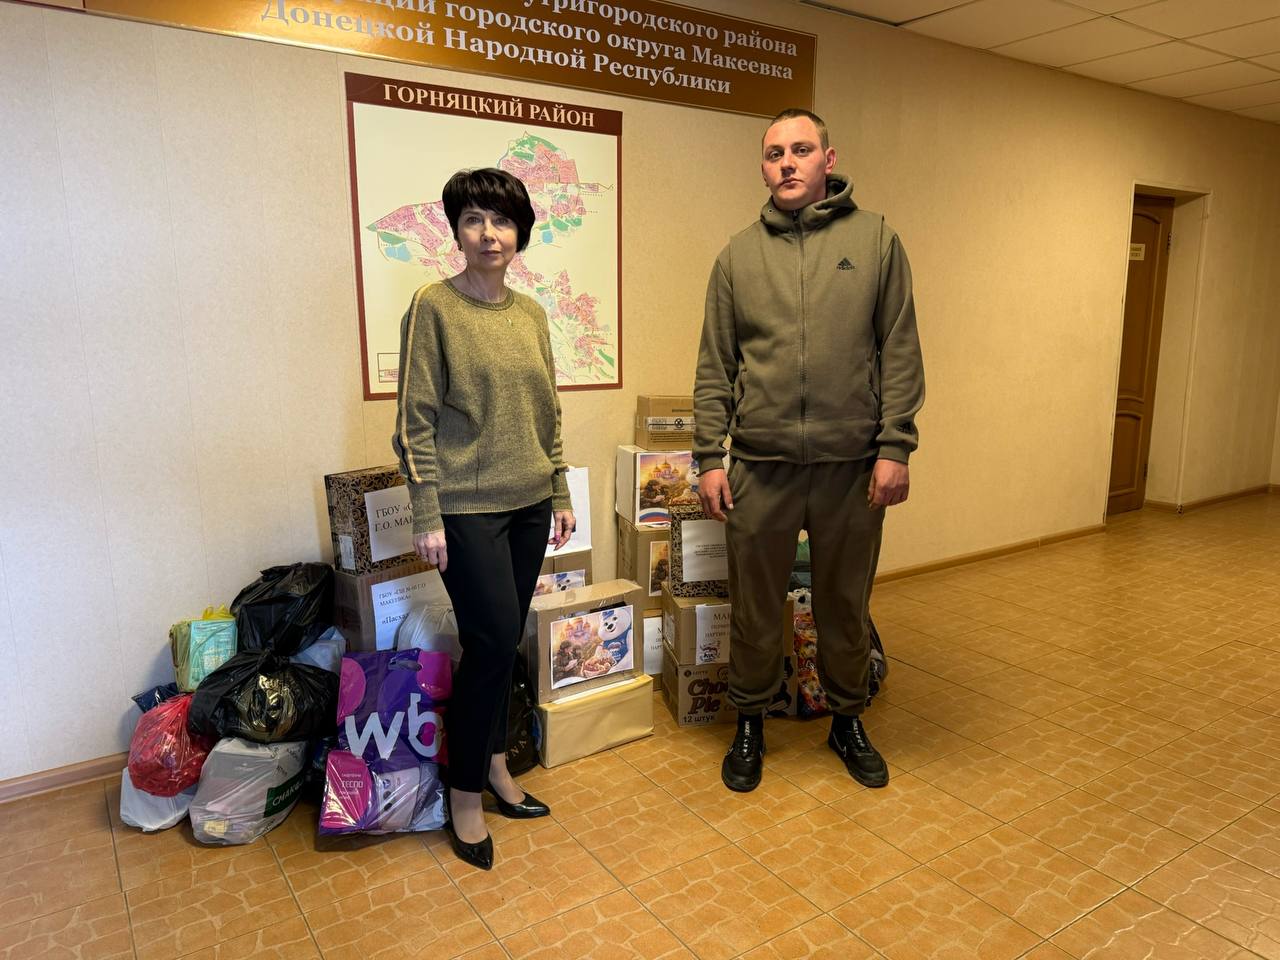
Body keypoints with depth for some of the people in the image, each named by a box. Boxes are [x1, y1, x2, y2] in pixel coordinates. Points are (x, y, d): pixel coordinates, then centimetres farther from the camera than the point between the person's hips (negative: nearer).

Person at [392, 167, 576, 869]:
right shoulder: (433, 308, -7)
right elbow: (415, 421, -10)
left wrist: (560, 494, 14)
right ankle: (466, 794, 14)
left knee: (502, 641, 12)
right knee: (493, 641, -6)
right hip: (467, 507, -5)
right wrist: (427, 516, -13)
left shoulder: (530, 313, 10)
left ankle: (493, 765, 31)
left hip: (528, 503, 6)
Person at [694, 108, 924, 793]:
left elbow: (900, 352, 0)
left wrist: (895, 447, -7)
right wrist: (709, 458, -1)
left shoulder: (876, 240, 4)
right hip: (760, 465, 1)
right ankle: (750, 724, 32)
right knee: (754, 607, 11)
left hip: (852, 465, 0)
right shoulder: (738, 254, 7)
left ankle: (846, 720, 36)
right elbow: (715, 368, 5)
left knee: (847, 606, 14)